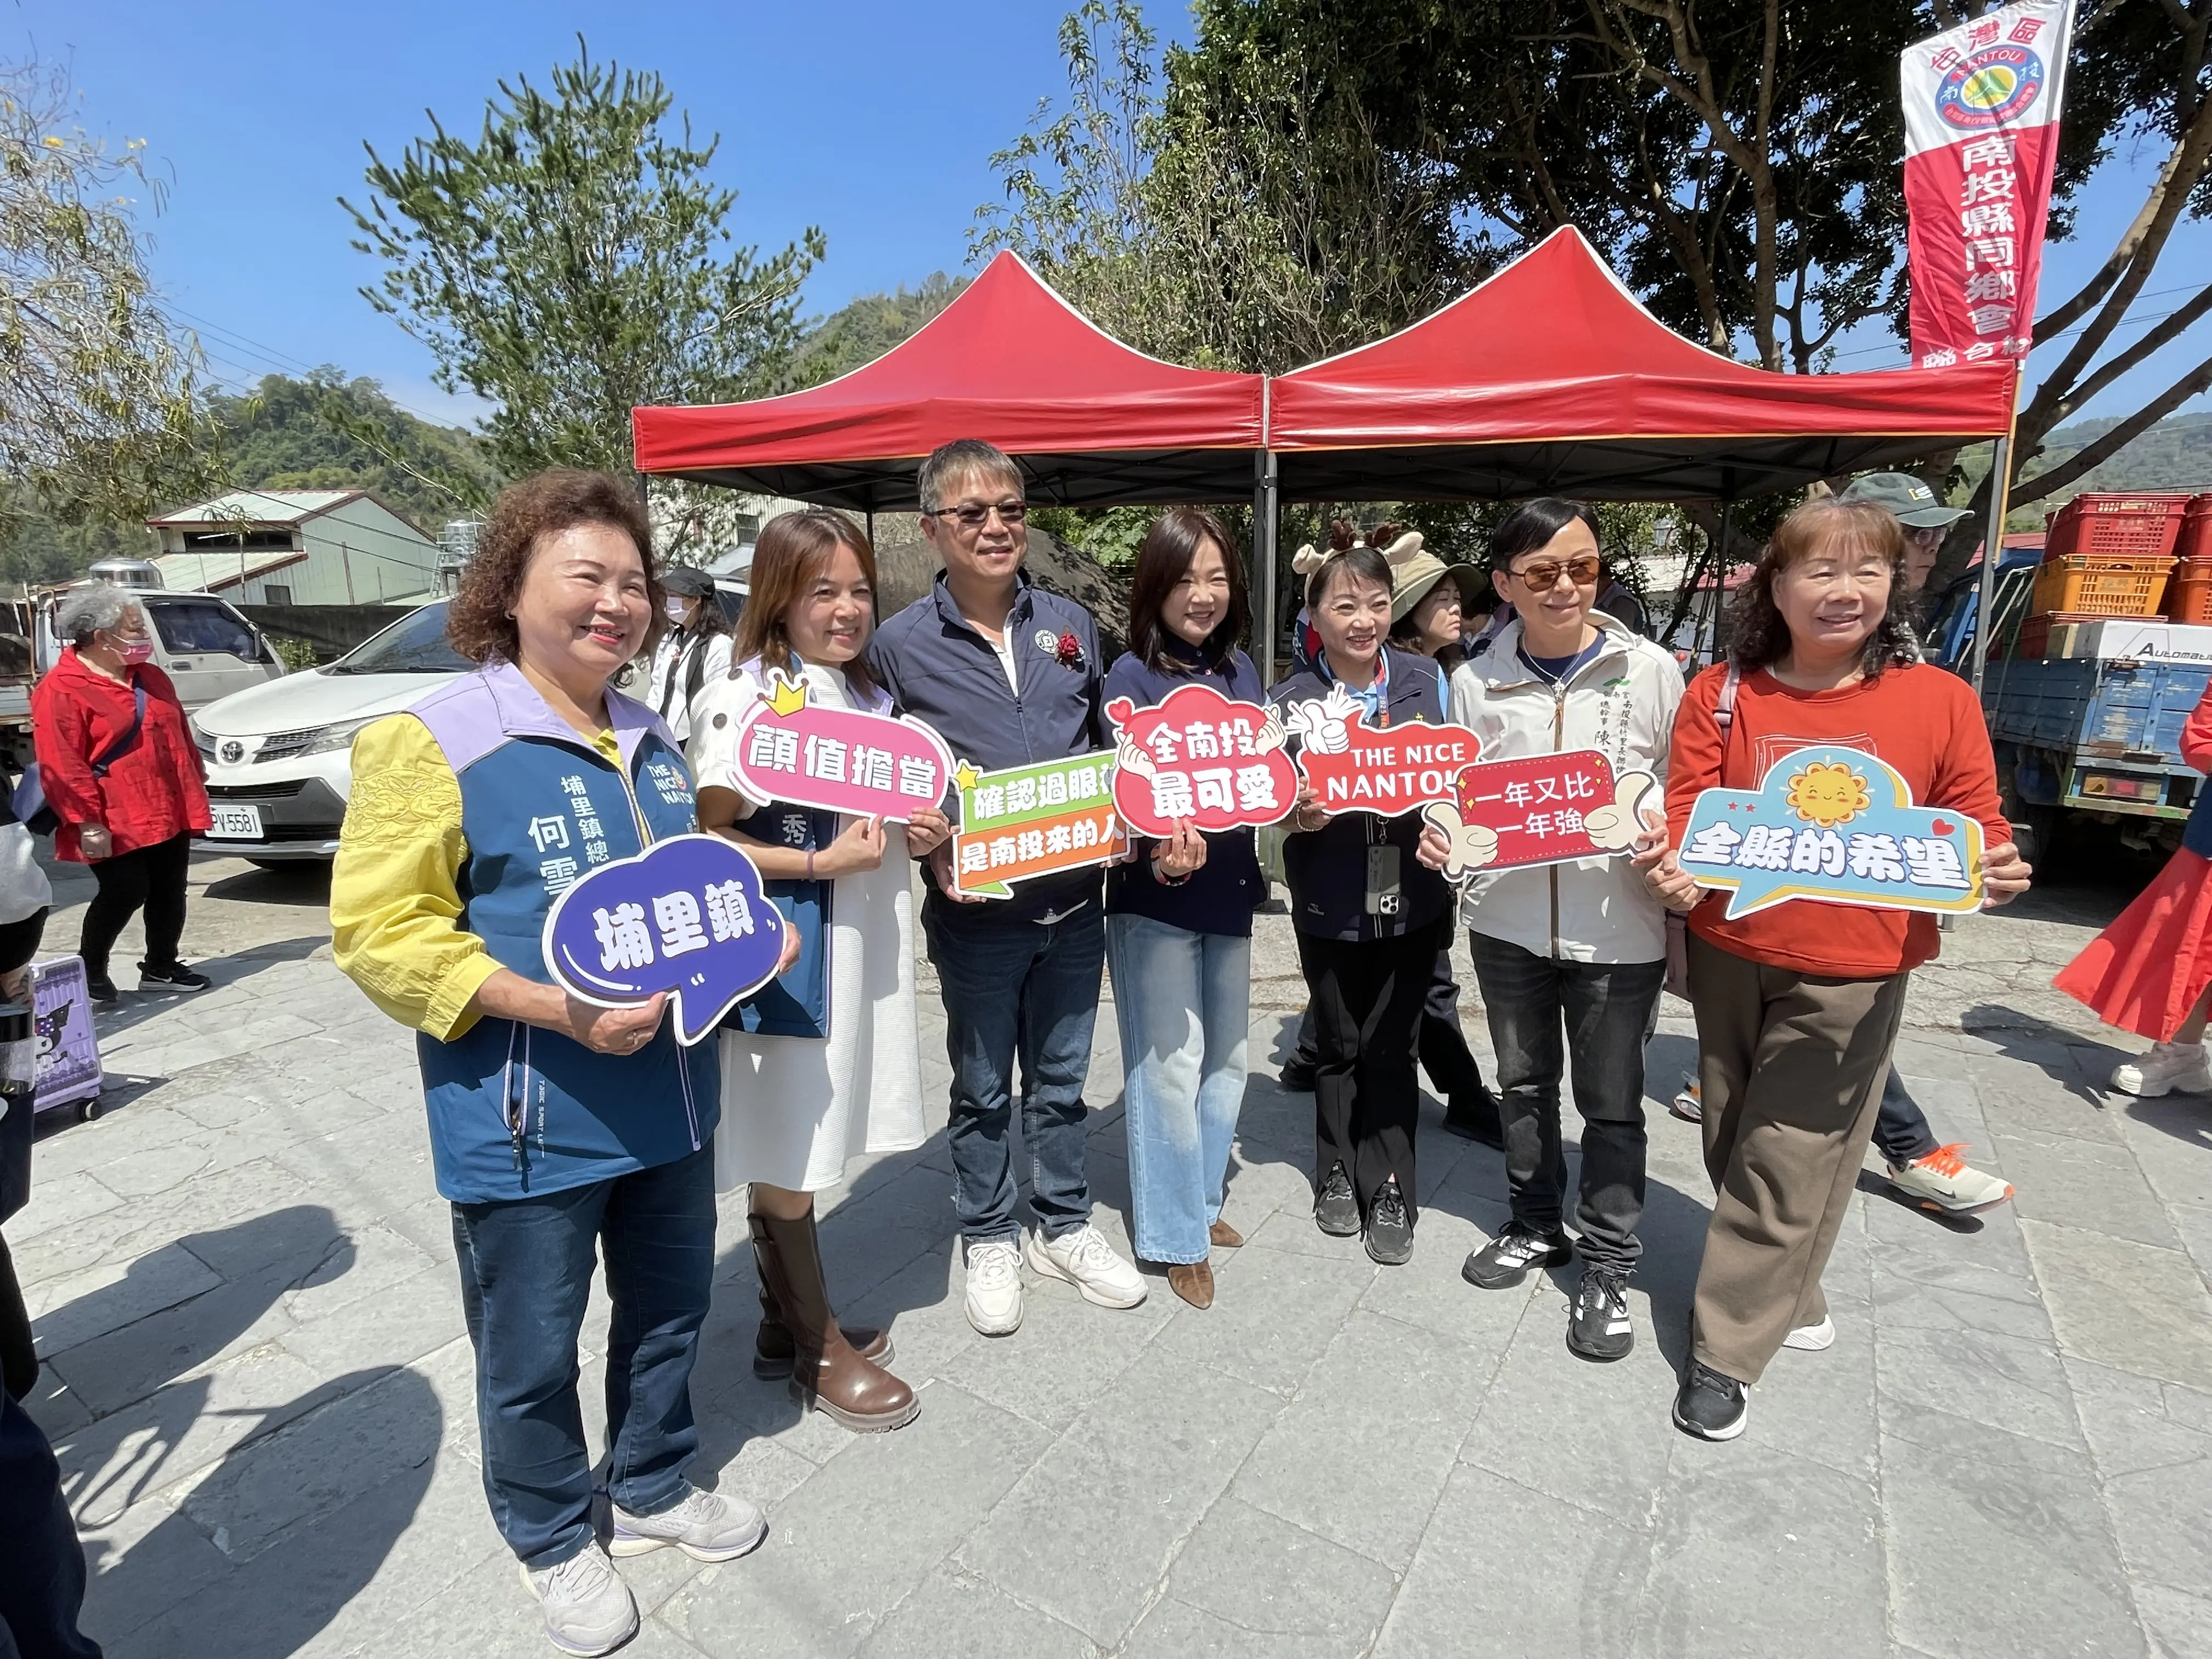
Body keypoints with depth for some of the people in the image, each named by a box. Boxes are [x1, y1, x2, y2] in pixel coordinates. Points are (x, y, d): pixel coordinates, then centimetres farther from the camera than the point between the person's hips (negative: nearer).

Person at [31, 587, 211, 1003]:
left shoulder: (151, 678, 12)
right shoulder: (60, 691, -11)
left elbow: (181, 738, 20)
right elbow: (62, 767, -15)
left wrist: (195, 790, 17)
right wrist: (87, 823, -18)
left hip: (170, 812, 7)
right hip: (116, 823, -7)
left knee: (169, 893, 10)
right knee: (124, 894, -6)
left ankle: (161, 967, 23)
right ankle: (90, 970, 15)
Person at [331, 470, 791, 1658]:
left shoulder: (650, 741, 7)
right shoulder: (432, 742, -14)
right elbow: (378, 933, -16)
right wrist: (554, 1008, -27)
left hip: (670, 1100, 7)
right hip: (526, 1123, -6)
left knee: (670, 1307, 22)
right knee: (532, 1350, 13)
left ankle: (654, 1489, 48)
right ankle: (552, 1540, 41)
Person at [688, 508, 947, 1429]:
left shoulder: (868, 696, 12)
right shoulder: (743, 700, -13)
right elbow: (706, 841, -17)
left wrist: (917, 831, 3)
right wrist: (822, 862, -21)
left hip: (861, 947, 7)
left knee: (799, 1143, 18)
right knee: (784, 1150, 6)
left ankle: (785, 1321, 34)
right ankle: (818, 1349, 23)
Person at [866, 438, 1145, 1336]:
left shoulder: (1071, 624, 5)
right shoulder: (900, 645, -6)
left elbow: (1109, 749, 12)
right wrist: (933, 853, -18)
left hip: (1075, 899, 3)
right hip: (975, 910, -3)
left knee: (1061, 1077, 18)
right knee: (982, 1086, 15)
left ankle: (1065, 1226, 38)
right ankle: (990, 1239, 35)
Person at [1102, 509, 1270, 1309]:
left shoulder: (1240, 670, 7)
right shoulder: (1131, 677, -11)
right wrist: (1162, 854, -32)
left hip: (1230, 890, 7)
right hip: (1154, 897, -6)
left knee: (1226, 1058, 17)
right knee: (1169, 1065, 1)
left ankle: (1200, 1201, 37)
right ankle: (1175, 1234, 19)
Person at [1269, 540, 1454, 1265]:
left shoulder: (1425, 681, -1)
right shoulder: (1289, 700, -5)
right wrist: (1297, 815, -24)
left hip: (1411, 900, 1)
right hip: (1330, 905, 0)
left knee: (1393, 1049, 8)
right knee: (1339, 1046, 15)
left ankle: (1390, 1191, 26)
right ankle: (1338, 1172, 35)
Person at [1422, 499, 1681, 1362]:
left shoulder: (1650, 669, -5)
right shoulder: (1476, 681, -1)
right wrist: (1440, 837, -11)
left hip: (1617, 925, -2)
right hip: (1508, 920, 2)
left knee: (1612, 1101, 10)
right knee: (1523, 1083, 19)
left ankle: (1609, 1267, 30)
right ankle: (1535, 1226, 41)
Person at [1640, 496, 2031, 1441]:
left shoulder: (1938, 700, -4)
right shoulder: (1722, 697, -2)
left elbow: (1972, 830, 5)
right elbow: (1688, 816, -4)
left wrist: (1992, 875, -17)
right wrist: (1676, 874, -24)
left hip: (1854, 973, -2)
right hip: (1730, 956, 2)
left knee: (1788, 1161, 1)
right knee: (1735, 1146, 15)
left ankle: (1726, 1352, 16)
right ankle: (1789, 1302, 39)